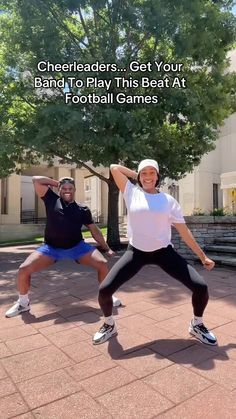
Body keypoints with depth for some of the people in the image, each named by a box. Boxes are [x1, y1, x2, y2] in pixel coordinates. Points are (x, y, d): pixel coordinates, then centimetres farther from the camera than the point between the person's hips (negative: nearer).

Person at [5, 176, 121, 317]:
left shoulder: (83, 210, 3)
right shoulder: (52, 200, 2)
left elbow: (94, 230, 6)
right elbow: (36, 180, -2)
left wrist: (107, 248, 4)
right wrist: (57, 183, 5)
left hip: (77, 246, 1)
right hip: (51, 247, 0)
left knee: (103, 264, -15)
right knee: (23, 269, -15)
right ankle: (23, 303, 14)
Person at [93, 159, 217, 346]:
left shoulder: (168, 200, 3)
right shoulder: (132, 193, 2)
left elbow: (184, 230, 6)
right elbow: (114, 167, 3)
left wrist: (202, 255, 8)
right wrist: (136, 175, 9)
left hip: (164, 252, 1)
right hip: (136, 252, 0)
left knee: (201, 287, -9)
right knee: (104, 289, -12)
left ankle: (197, 325, 23)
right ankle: (109, 325, 21)